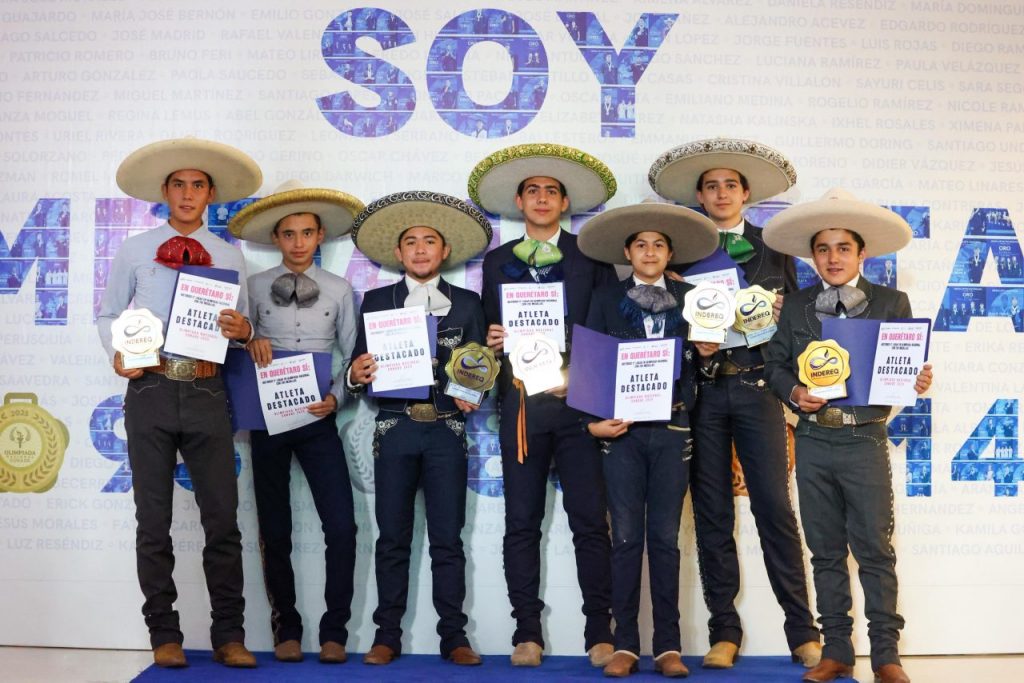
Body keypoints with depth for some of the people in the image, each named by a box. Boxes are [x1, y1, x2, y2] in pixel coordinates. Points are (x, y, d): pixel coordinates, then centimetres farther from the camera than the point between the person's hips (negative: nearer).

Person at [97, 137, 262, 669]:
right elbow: (108, 314, 12)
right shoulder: (135, 251, 11)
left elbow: (244, 327, 11)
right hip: (150, 387, 0)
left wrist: (242, 330, -11)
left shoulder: (229, 255, 13)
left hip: (206, 391, 1)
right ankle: (164, 635, 16)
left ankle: (228, 636, 8)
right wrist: (117, 351, -6)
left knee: (222, 519, 0)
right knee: (153, 520, 5)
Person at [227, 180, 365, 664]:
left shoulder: (339, 290, 5)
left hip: (317, 420, 0)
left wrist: (336, 397, -12)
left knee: (342, 527, -8)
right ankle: (286, 628, 23)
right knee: (275, 532, 8)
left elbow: (353, 357, 4)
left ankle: (334, 631, 7)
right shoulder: (254, 287, 4)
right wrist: (249, 343, -16)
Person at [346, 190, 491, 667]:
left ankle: (454, 636, 9)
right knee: (392, 538, 5)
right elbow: (361, 366, 6)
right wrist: (356, 374, -15)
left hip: (446, 430, 0)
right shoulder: (377, 300, 11)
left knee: (447, 539, 2)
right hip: (395, 427, 0)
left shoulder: (467, 303, 10)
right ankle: (387, 635, 13)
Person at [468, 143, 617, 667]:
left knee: (590, 521, -2)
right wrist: (491, 344, -5)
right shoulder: (497, 261, 17)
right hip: (521, 403, 2)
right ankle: (527, 633, 10)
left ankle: (600, 632, 5)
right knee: (521, 523, 3)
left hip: (578, 401, -2)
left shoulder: (592, 253, 9)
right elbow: (490, 332, 16)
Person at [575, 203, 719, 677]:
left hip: (671, 429, 1)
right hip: (621, 428, -1)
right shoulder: (606, 298, 7)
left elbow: (698, 364, 12)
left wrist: (706, 352, -10)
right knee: (626, 538, 2)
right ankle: (625, 644, 8)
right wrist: (593, 420, -7)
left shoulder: (690, 298, 10)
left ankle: (668, 646, 10)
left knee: (665, 538, 4)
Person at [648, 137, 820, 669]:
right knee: (712, 514, 4)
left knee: (775, 508, -4)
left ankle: (802, 630, 5)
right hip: (702, 390, 0)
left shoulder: (773, 249, 12)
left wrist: (777, 319, -10)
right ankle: (723, 630, 13)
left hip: (756, 388, 0)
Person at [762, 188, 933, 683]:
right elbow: (775, 363, 8)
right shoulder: (795, 306, 9)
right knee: (826, 551, 9)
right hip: (813, 441, 3)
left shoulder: (892, 303, 4)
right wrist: (794, 393, -10)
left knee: (875, 550, 0)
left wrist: (918, 382, -19)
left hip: (865, 440, -2)